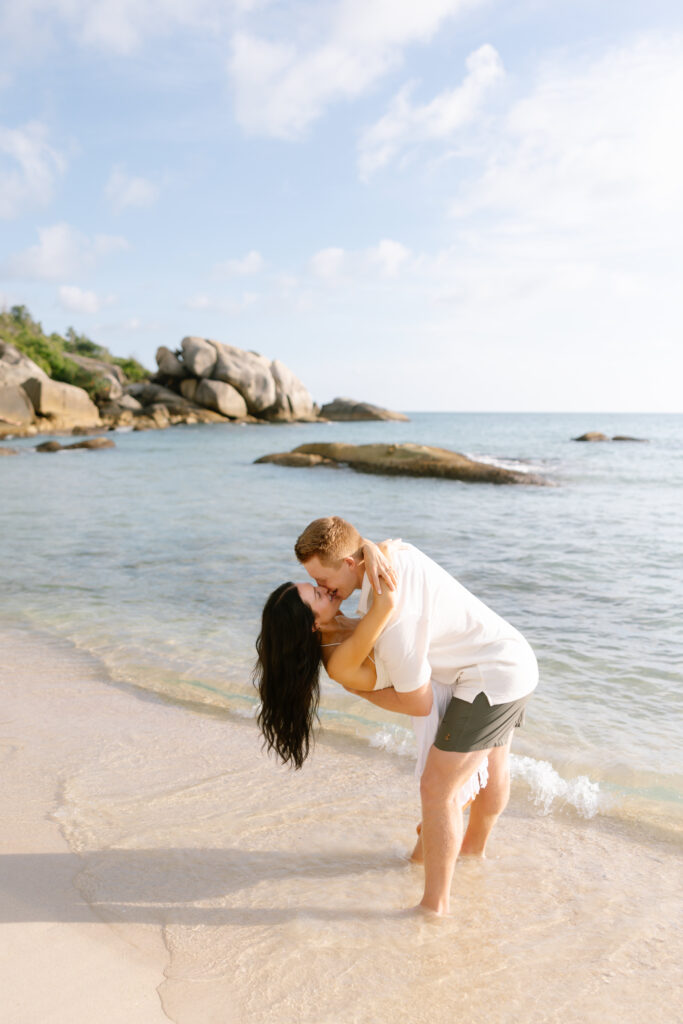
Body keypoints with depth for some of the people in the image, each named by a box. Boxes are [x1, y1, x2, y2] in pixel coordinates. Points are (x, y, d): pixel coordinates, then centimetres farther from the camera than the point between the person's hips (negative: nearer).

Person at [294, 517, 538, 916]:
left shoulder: (390, 619, -29)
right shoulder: (392, 550, -5)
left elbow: (419, 702, -15)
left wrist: (360, 691, -1)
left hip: (491, 680, -10)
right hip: (517, 660, 10)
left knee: (437, 789, -3)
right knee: (494, 765, 29)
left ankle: (435, 906, 11)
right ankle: (475, 849, 53)